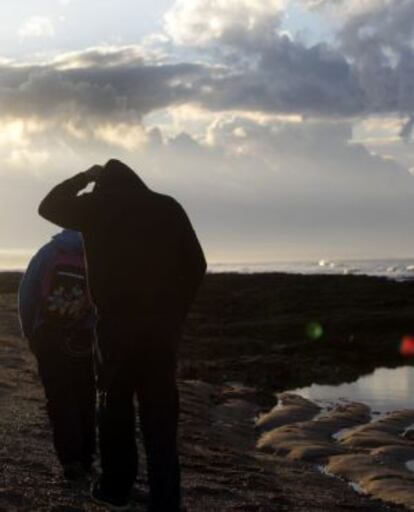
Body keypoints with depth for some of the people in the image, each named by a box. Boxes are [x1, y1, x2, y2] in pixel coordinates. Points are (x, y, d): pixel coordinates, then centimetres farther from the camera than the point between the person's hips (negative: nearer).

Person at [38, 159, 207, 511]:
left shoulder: (97, 206, 1)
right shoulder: (168, 207, 7)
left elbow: (50, 206, 17)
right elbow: (196, 265, 5)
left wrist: (83, 178, 24)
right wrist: (176, 313, 12)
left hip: (116, 325, -2)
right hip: (163, 326, 2)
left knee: (115, 408, 15)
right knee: (160, 416, 5)